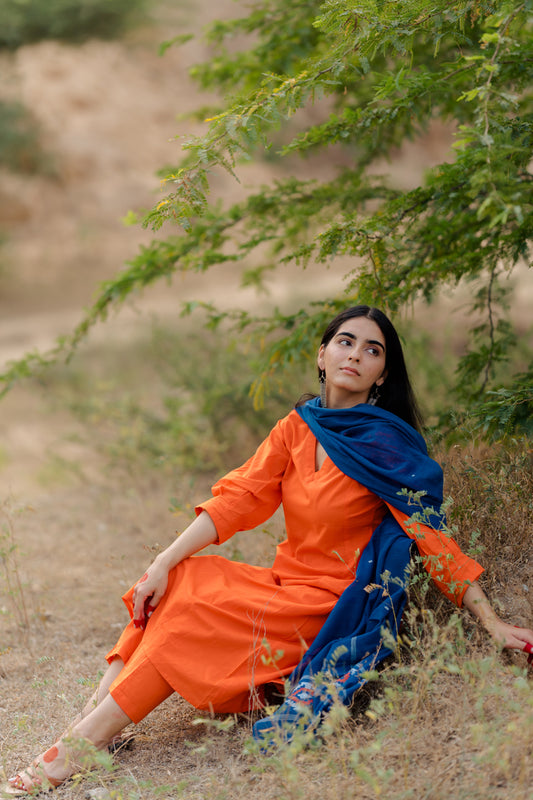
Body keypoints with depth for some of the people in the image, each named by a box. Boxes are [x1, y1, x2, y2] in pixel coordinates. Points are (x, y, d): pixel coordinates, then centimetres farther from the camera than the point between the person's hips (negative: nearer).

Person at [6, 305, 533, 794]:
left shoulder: (388, 448, -11)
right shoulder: (297, 429, 5)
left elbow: (431, 538, -11)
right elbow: (237, 498, -1)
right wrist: (164, 564, -11)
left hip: (331, 606, -6)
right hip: (285, 584, 6)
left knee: (191, 612, -20)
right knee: (176, 583, -14)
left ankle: (81, 747, -18)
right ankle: (89, 716, -19)